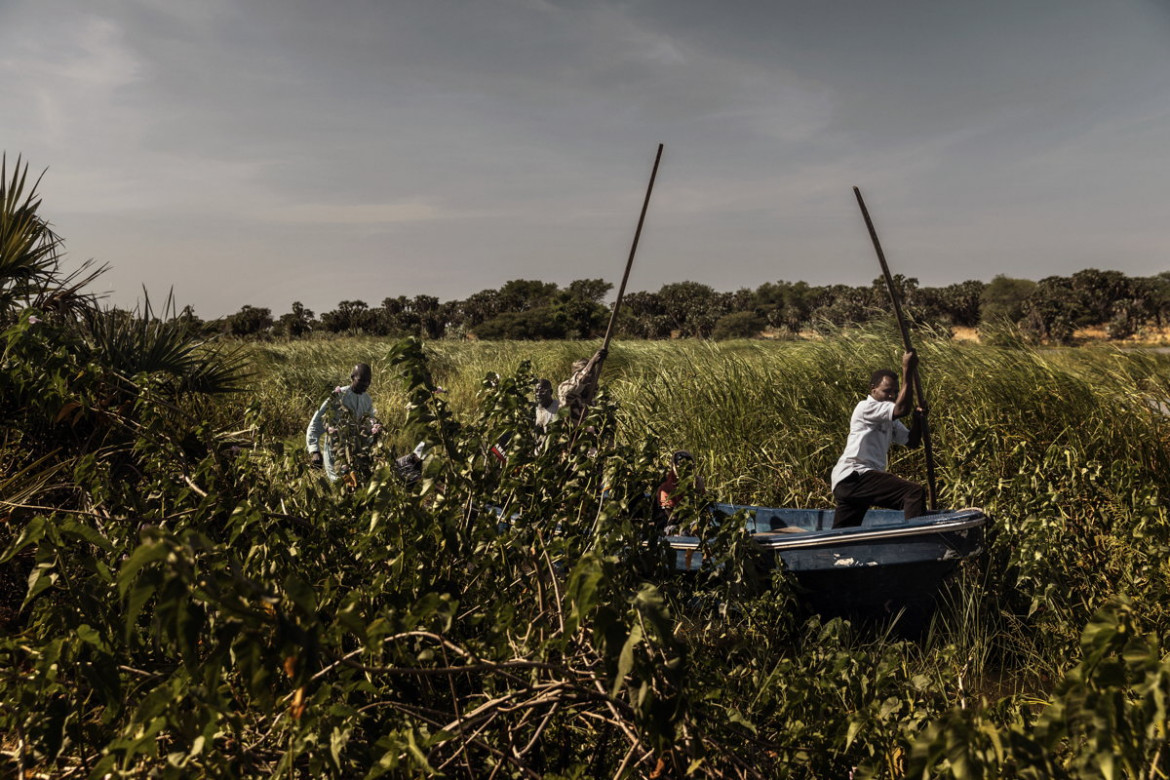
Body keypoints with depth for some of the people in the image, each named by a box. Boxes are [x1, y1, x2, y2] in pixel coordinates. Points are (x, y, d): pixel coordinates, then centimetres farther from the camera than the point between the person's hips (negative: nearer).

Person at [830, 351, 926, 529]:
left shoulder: (889, 420, 25)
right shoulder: (866, 408, -5)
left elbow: (912, 441, 22)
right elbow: (901, 409, -19)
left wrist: (917, 419, 4)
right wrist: (907, 372, -15)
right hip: (854, 476, -10)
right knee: (915, 493, -22)